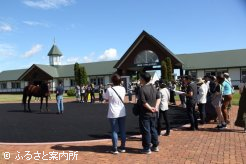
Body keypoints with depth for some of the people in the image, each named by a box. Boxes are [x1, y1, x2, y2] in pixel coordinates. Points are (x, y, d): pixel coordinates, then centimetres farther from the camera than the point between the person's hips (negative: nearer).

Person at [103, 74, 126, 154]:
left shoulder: (109, 89, -14)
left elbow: (106, 99, -1)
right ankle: (123, 147, 21)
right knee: (122, 130, 12)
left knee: (114, 131, 4)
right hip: (122, 113, 4)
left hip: (113, 113, -4)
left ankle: (115, 149, 9)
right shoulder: (123, 89, -1)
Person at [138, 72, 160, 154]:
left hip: (145, 114, -7)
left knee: (146, 131, 3)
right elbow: (158, 98, 6)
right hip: (154, 113, 7)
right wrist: (156, 107, -2)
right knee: (153, 129, 18)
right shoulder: (153, 87, 6)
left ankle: (147, 149, 11)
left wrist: (150, 108, -12)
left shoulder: (142, 89, -18)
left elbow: (143, 102, -22)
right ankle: (155, 146, 28)